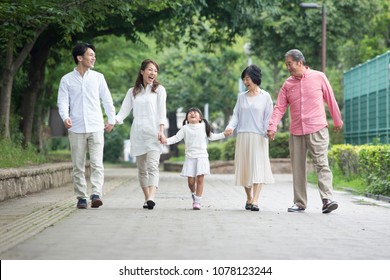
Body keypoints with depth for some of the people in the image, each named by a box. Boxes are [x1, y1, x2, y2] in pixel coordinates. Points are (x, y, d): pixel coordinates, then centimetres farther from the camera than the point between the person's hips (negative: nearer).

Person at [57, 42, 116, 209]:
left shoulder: (98, 77, 8)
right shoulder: (67, 80, 4)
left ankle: (96, 195, -16)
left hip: (96, 128, 0)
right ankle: (81, 197, 10)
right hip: (76, 129, 0)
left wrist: (112, 120, 16)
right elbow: (63, 101, -2)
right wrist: (65, 117, -20)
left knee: (97, 163, -12)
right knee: (78, 166, 3)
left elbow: (107, 99, 15)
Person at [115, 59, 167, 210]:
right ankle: (146, 199, 11)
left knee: (152, 166, -17)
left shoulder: (159, 89, 7)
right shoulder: (132, 92, 14)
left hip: (153, 134, -3)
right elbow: (123, 112, 9)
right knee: (142, 169, 5)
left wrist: (161, 131, -14)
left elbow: (161, 113, -1)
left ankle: (151, 198, -30)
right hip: (137, 134, 4)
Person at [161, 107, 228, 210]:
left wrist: (223, 134, 10)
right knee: (190, 180, -2)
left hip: (202, 156, 0)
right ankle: (193, 194, 28)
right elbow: (177, 137, -1)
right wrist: (166, 141, -16)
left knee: (200, 179, -7)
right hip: (190, 157, 0)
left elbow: (211, 137, 18)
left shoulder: (204, 127, 8)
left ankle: (198, 201, 0)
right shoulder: (185, 128, 5)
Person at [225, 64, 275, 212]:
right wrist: (230, 127, -9)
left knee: (258, 167, -10)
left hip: (258, 136, -3)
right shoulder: (241, 97, 13)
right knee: (245, 167, 4)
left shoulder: (265, 96, 4)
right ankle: (249, 198, 17)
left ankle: (255, 200, -17)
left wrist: (268, 131, -12)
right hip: (242, 136, 3)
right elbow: (236, 115, 9)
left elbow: (268, 117, 1)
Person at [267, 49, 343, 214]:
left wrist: (338, 121, 14)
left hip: (317, 130, -4)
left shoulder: (319, 77, 1)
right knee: (298, 168, 6)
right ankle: (299, 203, 13)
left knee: (322, 164, -13)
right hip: (296, 132, 4)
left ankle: (327, 199, -19)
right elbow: (280, 107, 6)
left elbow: (330, 100, 8)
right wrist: (272, 127, -7)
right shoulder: (287, 84, 9)